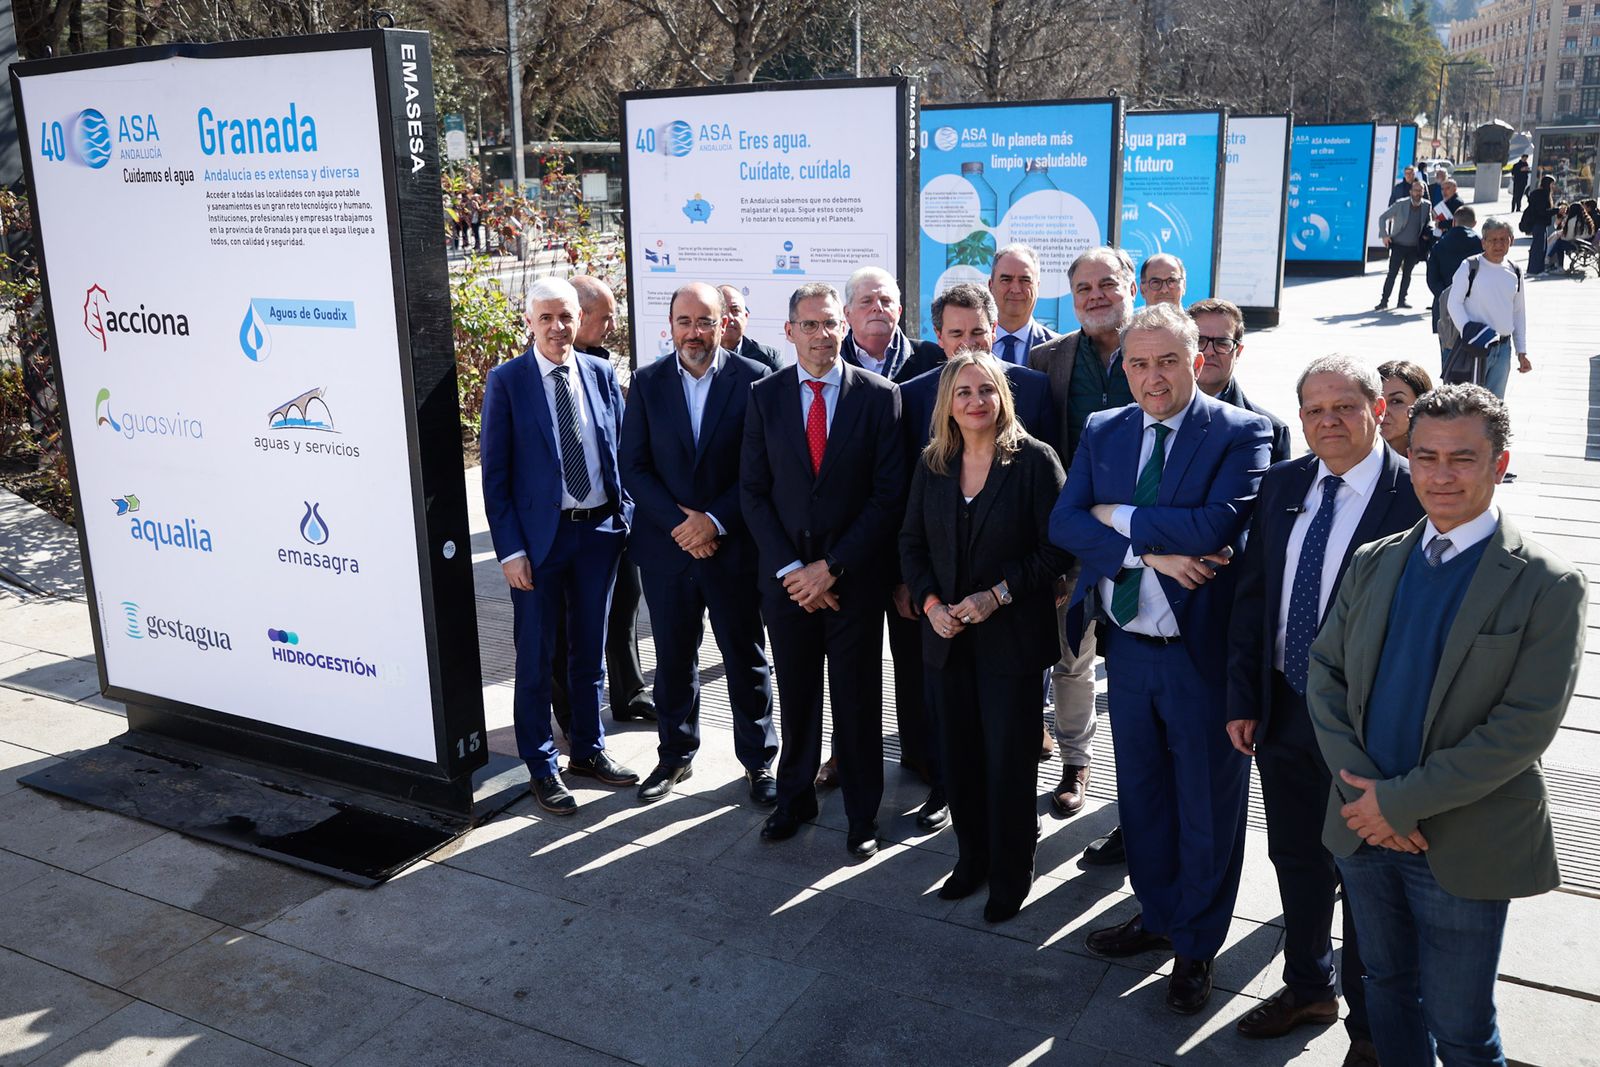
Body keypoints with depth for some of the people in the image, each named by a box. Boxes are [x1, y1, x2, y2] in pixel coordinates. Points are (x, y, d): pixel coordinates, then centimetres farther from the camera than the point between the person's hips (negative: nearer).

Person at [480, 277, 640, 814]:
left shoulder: (601, 374, 3)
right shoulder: (507, 381, -7)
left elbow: (621, 449, 10)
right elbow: (495, 472, -7)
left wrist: (624, 516, 1)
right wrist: (509, 549, -12)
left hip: (599, 530, 4)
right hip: (540, 536, -4)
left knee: (590, 649, 17)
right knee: (536, 659, 7)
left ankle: (589, 750, 33)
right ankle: (541, 767, 22)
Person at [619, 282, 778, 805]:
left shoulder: (754, 379, -6)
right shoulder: (647, 383, 1)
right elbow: (633, 467, -1)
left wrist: (716, 520, -15)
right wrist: (679, 522, -12)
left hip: (733, 546, -2)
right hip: (666, 547, 2)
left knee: (746, 658, 10)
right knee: (673, 659, 14)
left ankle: (758, 759, 26)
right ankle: (675, 754, 33)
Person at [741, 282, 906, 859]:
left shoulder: (879, 395, -4)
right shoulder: (764, 396, 2)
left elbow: (890, 493, -7)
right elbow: (753, 491, 2)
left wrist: (833, 566, -11)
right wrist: (789, 568, -8)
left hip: (854, 575, -2)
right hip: (786, 576, 2)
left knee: (857, 702, 8)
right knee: (795, 697, 13)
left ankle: (862, 814, 25)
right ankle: (795, 799, 33)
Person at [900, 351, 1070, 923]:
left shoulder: (1035, 460, -9)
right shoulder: (933, 463, 5)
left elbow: (1054, 548, -11)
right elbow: (912, 543, 9)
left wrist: (997, 595, -18)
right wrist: (930, 602, -6)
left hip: (1011, 635, -4)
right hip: (949, 634, 4)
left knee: (1009, 759, 3)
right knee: (960, 753, 13)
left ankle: (1011, 872, 22)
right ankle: (972, 856, 32)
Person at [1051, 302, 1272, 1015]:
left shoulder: (1241, 434, -12)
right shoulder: (1102, 432, 3)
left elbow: (1218, 524, -26)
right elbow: (1064, 524, -7)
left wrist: (1117, 515, -16)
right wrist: (1149, 551, -20)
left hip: (1203, 650, -4)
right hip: (1127, 644, 5)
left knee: (1207, 805, 12)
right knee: (1140, 795, 20)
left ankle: (1196, 945, 32)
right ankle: (1157, 914, 42)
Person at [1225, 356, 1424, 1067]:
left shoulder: (1418, 496, -15)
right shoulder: (1282, 485, 3)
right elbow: (1250, 597, 6)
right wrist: (1243, 700, 3)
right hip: (1285, 710, 5)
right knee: (1296, 861, 21)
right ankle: (1308, 988, 44)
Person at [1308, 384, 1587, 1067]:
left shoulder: (1547, 586, -10)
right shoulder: (1373, 564, 5)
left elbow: (1526, 726, -17)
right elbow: (1324, 672, 3)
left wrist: (1402, 801, -18)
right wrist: (1365, 791, -11)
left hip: (1463, 847, -4)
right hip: (1365, 826, 4)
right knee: (1387, 987, 21)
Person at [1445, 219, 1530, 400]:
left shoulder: (1514, 272, 12)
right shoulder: (1470, 266, -5)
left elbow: (1519, 312, 17)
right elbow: (1454, 303, -7)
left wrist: (1522, 351, 14)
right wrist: (1468, 330, -21)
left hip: (1503, 347, 6)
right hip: (1475, 345, -6)